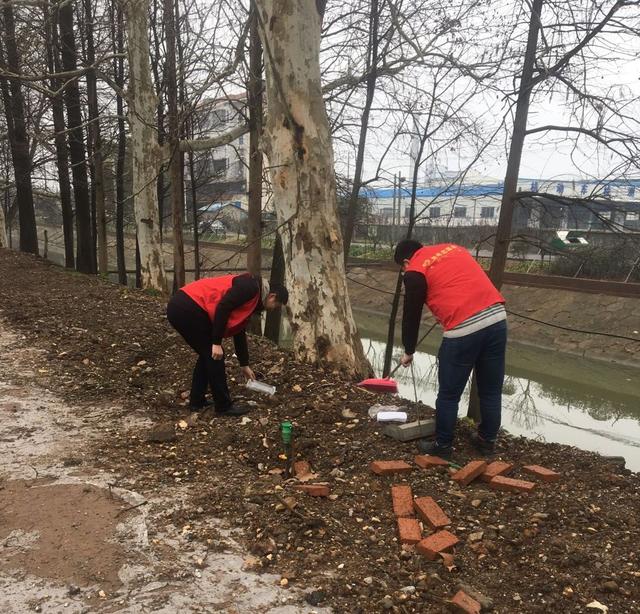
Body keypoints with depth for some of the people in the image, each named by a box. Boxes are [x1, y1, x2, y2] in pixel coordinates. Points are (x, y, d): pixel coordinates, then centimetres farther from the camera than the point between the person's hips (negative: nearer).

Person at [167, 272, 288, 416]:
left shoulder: (251, 298, 22)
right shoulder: (251, 288, -7)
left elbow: (239, 333, 29)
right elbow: (222, 308, -18)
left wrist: (245, 365, 35)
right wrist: (217, 343, -15)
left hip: (179, 307, 10)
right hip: (187, 308, -10)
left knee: (208, 354, 21)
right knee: (214, 356, 1)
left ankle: (196, 401, 29)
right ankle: (224, 406, 10)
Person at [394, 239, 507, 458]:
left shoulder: (415, 272, 3)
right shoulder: (453, 248, 22)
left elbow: (411, 315, 9)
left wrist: (408, 352, 22)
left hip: (463, 331, -7)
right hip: (497, 318, 7)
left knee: (449, 395, 11)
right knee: (491, 391, 19)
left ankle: (442, 446, 24)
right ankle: (487, 441, 33)